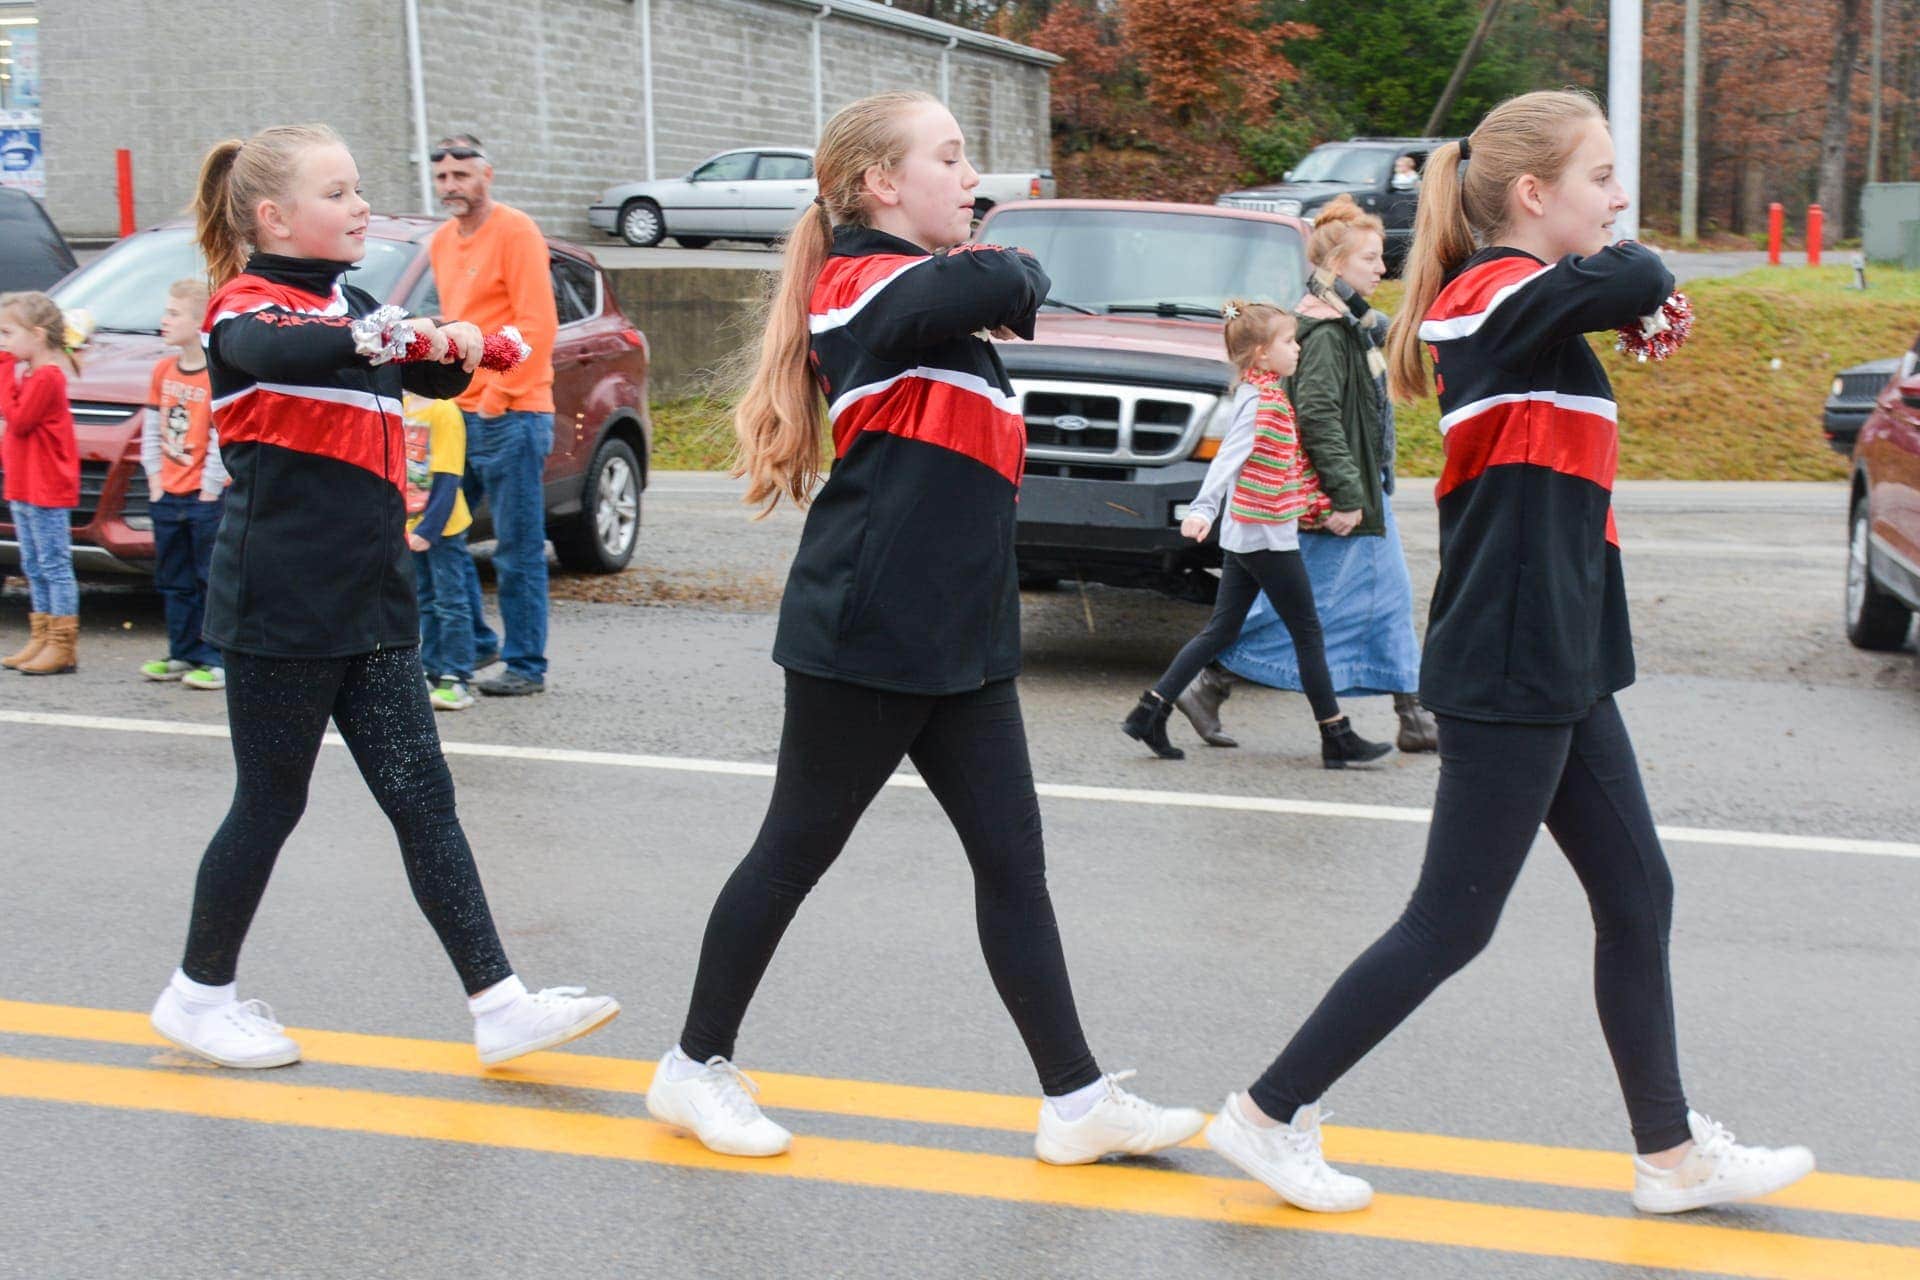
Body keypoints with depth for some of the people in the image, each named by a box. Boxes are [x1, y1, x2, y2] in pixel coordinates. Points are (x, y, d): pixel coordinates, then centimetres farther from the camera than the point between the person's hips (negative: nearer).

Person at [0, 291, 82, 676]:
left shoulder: (46, 377, -16)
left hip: (47, 489, -10)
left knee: (55, 565, -6)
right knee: (34, 567, 14)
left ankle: (62, 646, -3)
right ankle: (41, 639, 20)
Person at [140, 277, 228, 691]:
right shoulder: (164, 370, 7)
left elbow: (223, 439, -16)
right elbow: (151, 428, 11)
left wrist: (209, 492, -15)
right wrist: (155, 479, 5)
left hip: (205, 499, -7)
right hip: (167, 496, 8)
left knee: (212, 582, -1)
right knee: (175, 582, 14)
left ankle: (218, 660, 4)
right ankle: (183, 654, 24)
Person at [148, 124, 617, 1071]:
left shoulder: (351, 308, 14)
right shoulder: (246, 307, -9)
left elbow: (429, 379, 9)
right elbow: (276, 352, -32)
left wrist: (453, 350, -15)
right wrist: (385, 334, -51)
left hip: (371, 602, 7)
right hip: (279, 608, -7)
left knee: (422, 799, 2)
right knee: (270, 805, 4)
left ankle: (498, 1004, 2)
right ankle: (199, 994, 23)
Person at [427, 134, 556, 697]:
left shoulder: (515, 231, -8)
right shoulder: (441, 241, 16)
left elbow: (537, 325, -14)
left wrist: (496, 397, -16)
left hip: (511, 414, -8)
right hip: (458, 413, 8)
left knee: (518, 549, -3)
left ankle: (526, 666, 4)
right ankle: (472, 642, 23)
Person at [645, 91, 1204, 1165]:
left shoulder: (924, 285, 19)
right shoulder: (865, 282, -13)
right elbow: (1001, 286, -27)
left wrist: (1003, 280, -5)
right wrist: (1016, 272, -7)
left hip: (962, 639, 9)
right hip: (865, 634, -9)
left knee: (1013, 860, 7)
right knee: (798, 852, 4)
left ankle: (1078, 1099, 12)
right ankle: (698, 1068, 21)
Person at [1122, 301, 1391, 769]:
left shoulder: (1267, 395, 14)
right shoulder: (1261, 401, -17)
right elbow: (1227, 458, -30)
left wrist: (1317, 504, 28)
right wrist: (1203, 509, -41)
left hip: (1244, 536, 9)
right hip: (1267, 535, -9)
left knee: (1221, 630, 10)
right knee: (1307, 632, 0)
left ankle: (1150, 711, 7)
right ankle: (1337, 738, 8)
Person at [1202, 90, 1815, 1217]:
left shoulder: (1514, 304, 13)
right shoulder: (1504, 292, -17)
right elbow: (1640, 282, -31)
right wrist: (1610, 262, -8)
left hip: (1557, 666, 10)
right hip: (1510, 671, -10)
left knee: (1638, 896, 14)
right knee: (1451, 924, -1)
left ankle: (1675, 1155, 26)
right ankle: (1270, 1115, 11)